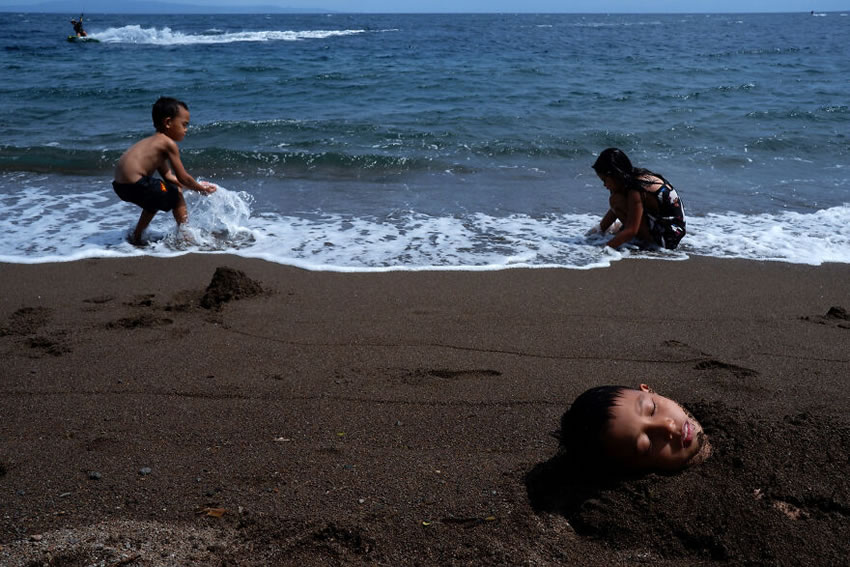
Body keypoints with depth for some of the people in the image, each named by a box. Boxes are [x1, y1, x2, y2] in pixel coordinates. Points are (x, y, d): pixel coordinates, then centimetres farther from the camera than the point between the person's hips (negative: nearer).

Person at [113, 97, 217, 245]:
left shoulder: (152, 141, 20)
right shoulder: (168, 143, -8)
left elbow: (168, 176, 21)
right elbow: (183, 178, -6)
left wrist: (197, 185, 18)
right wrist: (201, 188, 10)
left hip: (120, 186, 10)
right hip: (135, 186, -10)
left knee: (157, 197, 33)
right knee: (176, 195, 4)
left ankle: (137, 236, 41)